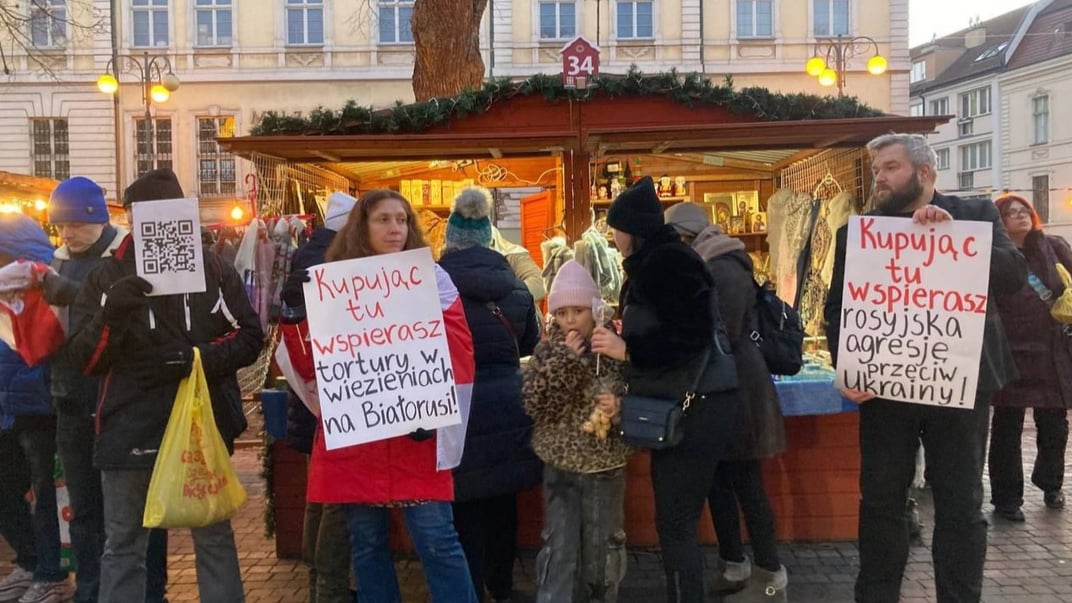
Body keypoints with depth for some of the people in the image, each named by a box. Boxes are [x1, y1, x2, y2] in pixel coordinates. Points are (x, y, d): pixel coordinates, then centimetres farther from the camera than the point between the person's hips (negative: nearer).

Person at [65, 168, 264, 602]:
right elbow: (84, 360, -1)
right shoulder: (107, 275, 4)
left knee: (214, 539, 12)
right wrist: (111, 314, -20)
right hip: (131, 428, 0)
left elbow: (251, 336, 1)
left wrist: (201, 356, -16)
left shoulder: (214, 268, 4)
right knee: (123, 547, 10)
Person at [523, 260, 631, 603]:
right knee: (559, 549, 2)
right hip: (560, 466, 0)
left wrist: (620, 408, -22)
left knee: (601, 549, 13)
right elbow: (534, 406, -15)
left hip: (605, 466, 0)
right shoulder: (548, 351, -3)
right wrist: (564, 358, -20)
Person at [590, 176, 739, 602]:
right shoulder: (655, 263, 15)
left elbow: (693, 335, -22)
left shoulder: (667, 262, -15)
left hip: (696, 410, -10)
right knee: (675, 522, 13)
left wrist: (626, 350, -19)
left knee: (675, 526, -5)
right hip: (679, 408, 10)